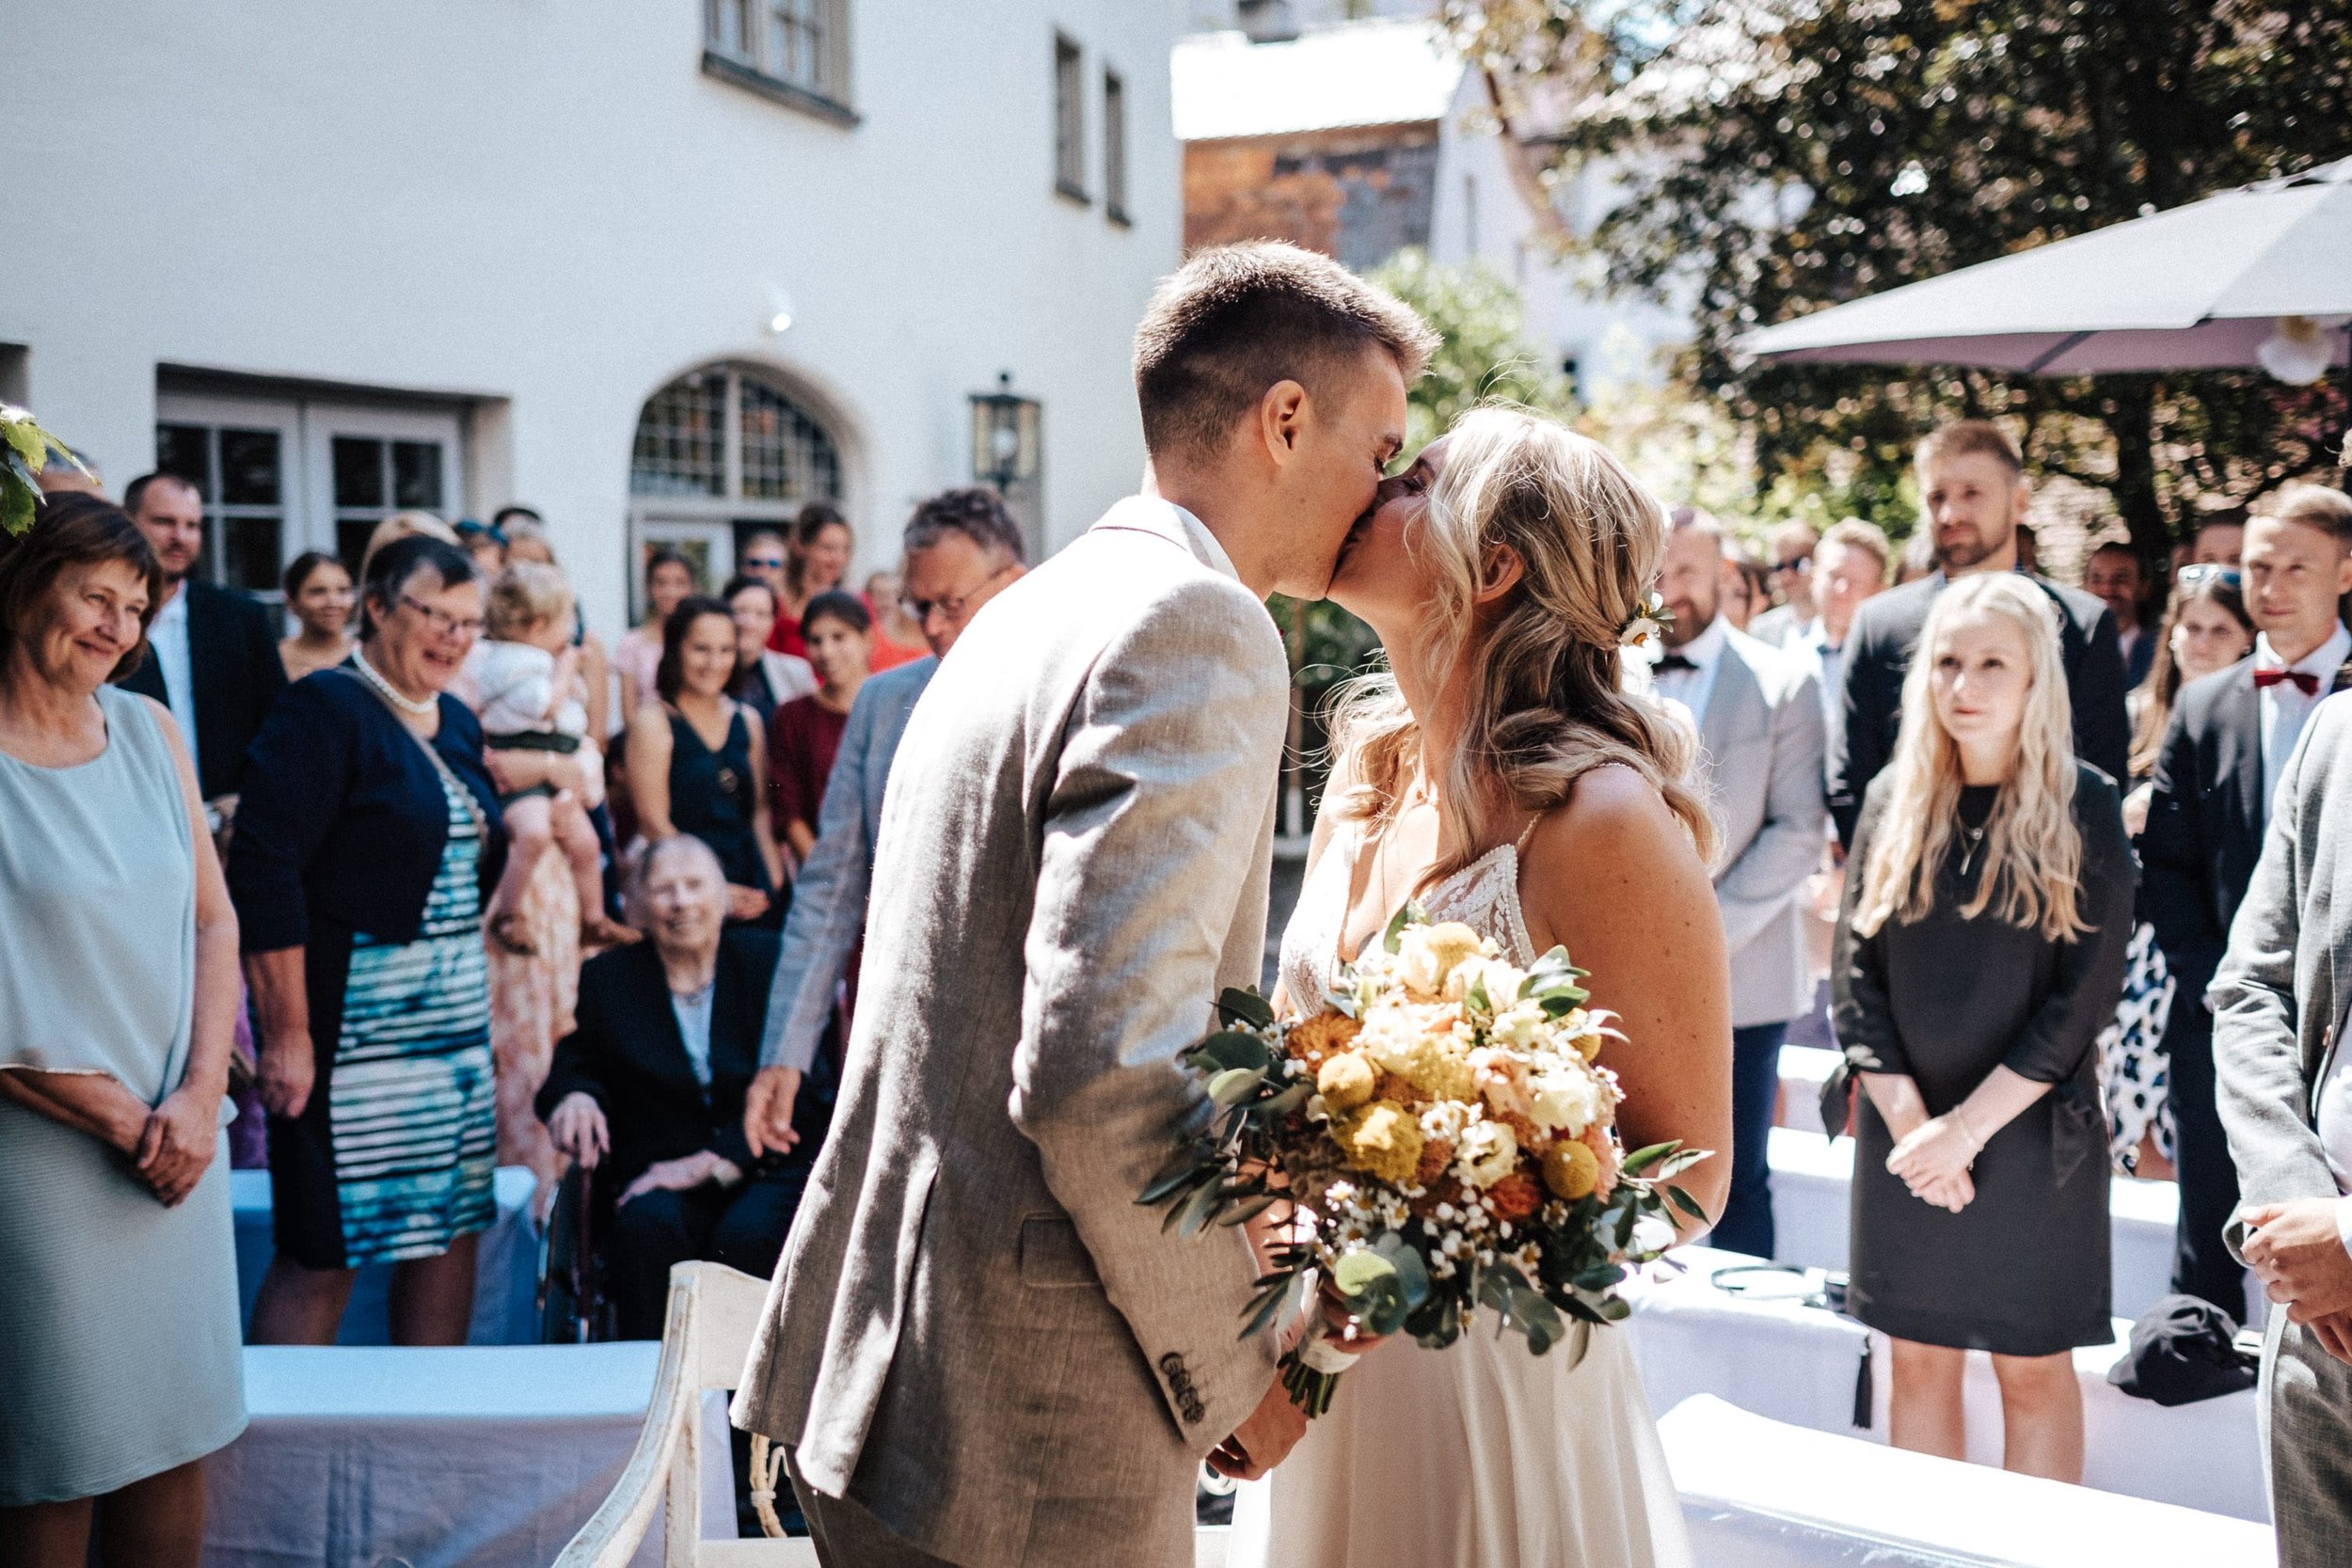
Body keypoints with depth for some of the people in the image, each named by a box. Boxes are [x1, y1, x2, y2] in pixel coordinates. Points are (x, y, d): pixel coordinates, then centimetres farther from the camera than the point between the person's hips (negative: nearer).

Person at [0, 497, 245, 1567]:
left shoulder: (148, 729, 7)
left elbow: (213, 920, 7)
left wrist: (198, 1097, -5)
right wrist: (118, 1119, -10)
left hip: (179, 1148, 5)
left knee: (178, 1434, 13)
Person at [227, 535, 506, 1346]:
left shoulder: (456, 723, 14)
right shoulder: (324, 710, -10)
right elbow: (263, 874, -16)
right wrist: (286, 1033, -19)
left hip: (457, 1024, 8)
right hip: (352, 1025, -7)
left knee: (453, 1233, 10)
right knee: (321, 1256, -1)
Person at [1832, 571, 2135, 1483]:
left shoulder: (2083, 808, -5)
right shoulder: (1894, 799, 3)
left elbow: (2087, 992, -9)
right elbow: (1856, 968, 1)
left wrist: (1968, 1127, -14)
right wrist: (1909, 1119, -10)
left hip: (2032, 1134, -2)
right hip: (1905, 1135, 3)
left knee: (2033, 1369, 6)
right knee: (1919, 1361, 9)